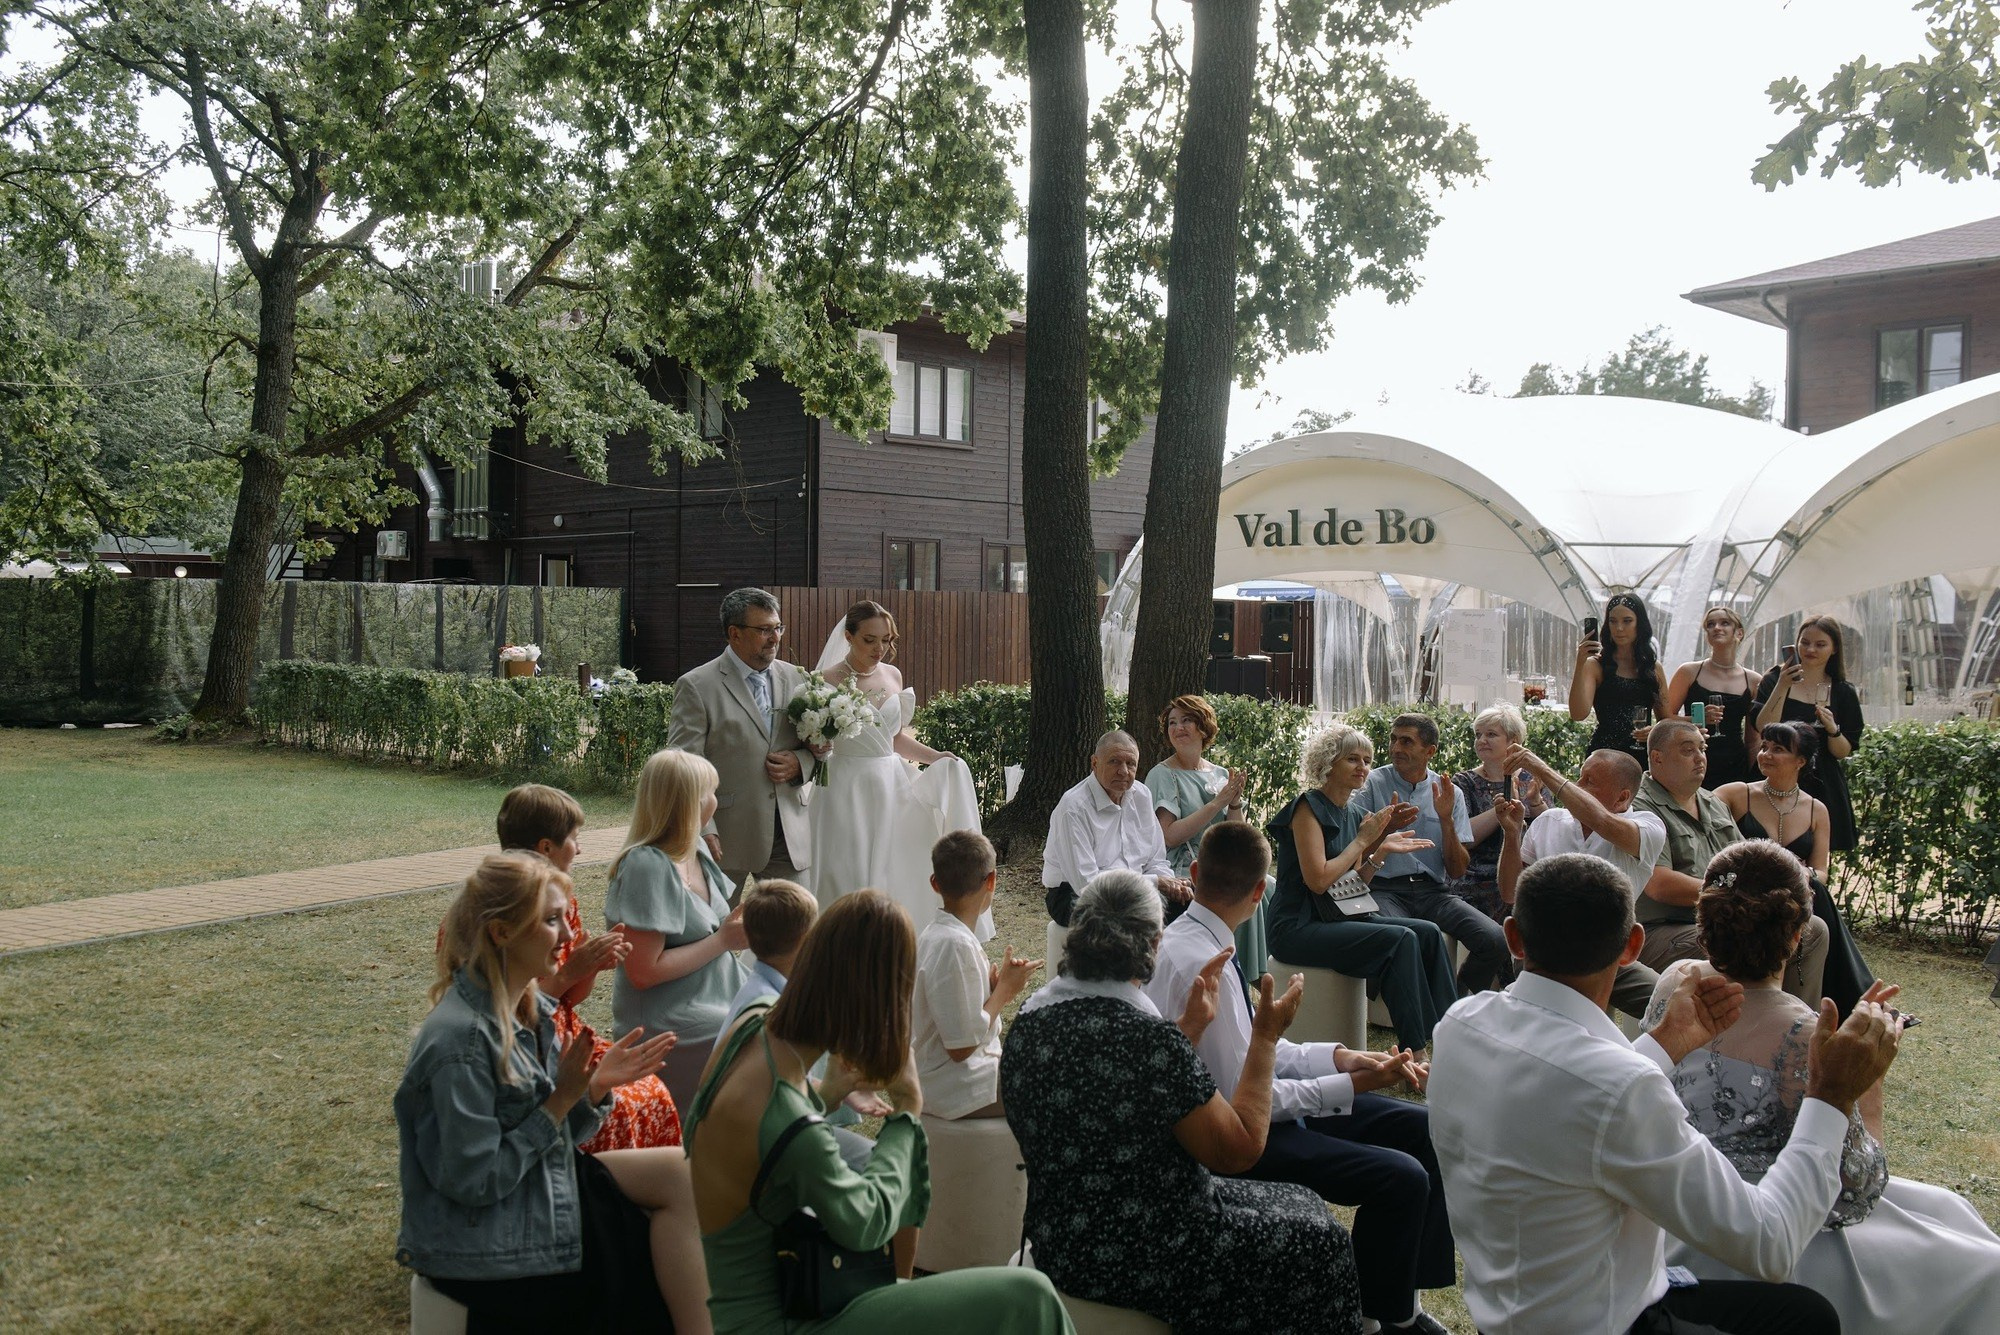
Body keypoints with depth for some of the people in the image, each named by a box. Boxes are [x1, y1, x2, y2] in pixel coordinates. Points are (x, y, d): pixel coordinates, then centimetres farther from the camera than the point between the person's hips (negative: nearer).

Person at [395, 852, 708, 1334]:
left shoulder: (528, 1010, 3)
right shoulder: (461, 1038, -24)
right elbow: (474, 1180, -24)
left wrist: (595, 1087, -9)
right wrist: (562, 1099, -20)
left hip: (539, 1198, 8)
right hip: (486, 1253, -8)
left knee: (676, 1172, -2)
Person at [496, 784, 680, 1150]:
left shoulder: (561, 900, 7)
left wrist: (596, 964, -6)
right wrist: (568, 972, -22)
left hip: (565, 1040, 8)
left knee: (652, 1094, -10)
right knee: (616, 1109, -23)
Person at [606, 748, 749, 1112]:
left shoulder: (697, 853, 11)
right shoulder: (648, 867, -16)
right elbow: (643, 972, -19)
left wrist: (738, 927, 4)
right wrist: (723, 940, -14)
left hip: (718, 1008, 9)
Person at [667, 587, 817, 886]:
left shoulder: (795, 679, 10)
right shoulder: (696, 686, -6)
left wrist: (800, 763, -5)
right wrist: (702, 830, -18)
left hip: (789, 836, 4)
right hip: (726, 837, -4)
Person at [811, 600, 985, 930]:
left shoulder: (893, 676, 9)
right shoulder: (828, 681, -7)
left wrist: (935, 757, 5)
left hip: (892, 787, 5)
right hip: (849, 791, -5)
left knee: (897, 877, 5)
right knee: (850, 880, -4)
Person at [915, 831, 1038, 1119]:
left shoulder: (937, 934, 6)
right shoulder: (955, 945, -24)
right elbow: (961, 1046, -23)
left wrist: (998, 985, -1)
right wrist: (1005, 990, -12)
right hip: (958, 1093, -10)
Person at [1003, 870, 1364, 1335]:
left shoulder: (1029, 1022, -3)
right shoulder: (1148, 1039, -28)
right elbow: (1240, 1150, -17)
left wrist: (1191, 1026, 12)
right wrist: (1265, 1039, -9)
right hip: (1138, 1264, -8)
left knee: (1299, 1204, 24)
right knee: (1319, 1242, 15)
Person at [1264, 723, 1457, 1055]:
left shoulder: (1354, 813, 13)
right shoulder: (1309, 808, -11)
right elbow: (1318, 881, -19)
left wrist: (1383, 848, -1)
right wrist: (1362, 840, -12)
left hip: (1339, 917, 8)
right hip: (1299, 927, -8)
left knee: (1428, 932, -7)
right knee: (1400, 939, -24)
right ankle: (1413, 1051, -20)